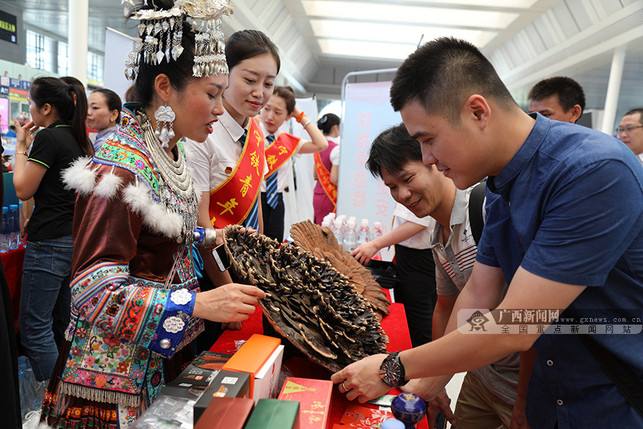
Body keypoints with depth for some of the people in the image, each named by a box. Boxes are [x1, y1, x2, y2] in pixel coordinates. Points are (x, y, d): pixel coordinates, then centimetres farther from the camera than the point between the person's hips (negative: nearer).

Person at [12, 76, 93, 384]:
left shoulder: (48, 137, -13)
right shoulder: (77, 140, 13)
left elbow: (23, 190, -9)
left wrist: (21, 146, 0)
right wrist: (30, 145, 15)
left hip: (50, 242, -9)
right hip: (75, 240, 9)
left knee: (34, 327, 0)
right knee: (61, 325, 18)